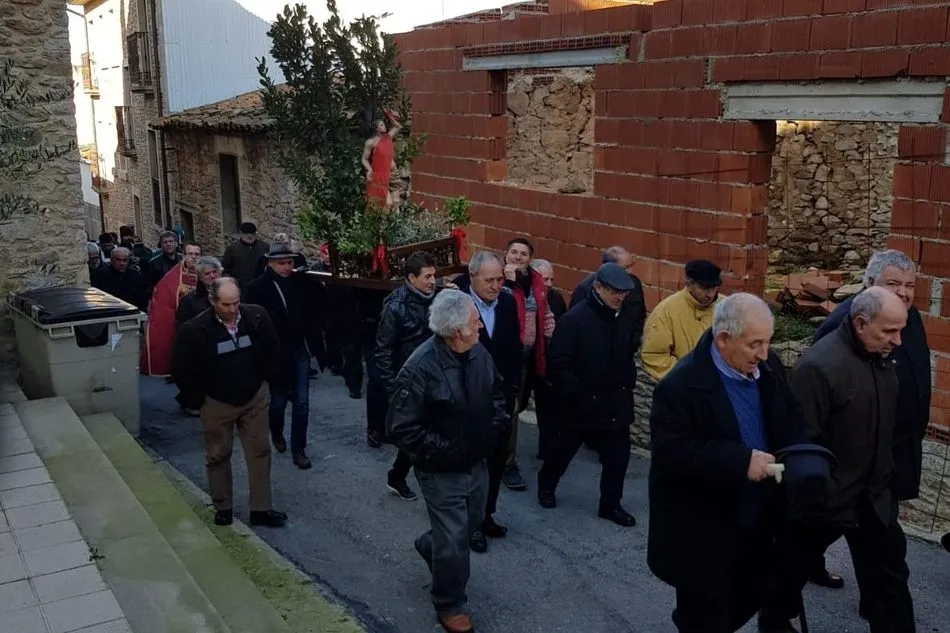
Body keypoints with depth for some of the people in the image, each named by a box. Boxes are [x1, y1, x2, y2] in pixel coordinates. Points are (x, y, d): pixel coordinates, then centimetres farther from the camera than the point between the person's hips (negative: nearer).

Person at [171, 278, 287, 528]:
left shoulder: (257, 317, -14)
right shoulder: (195, 330, -21)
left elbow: (273, 348, 5)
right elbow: (181, 371, -9)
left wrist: (265, 378, 6)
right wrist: (198, 400, -5)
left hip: (254, 397, 2)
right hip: (217, 402, -2)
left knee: (260, 452, 7)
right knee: (218, 456, 11)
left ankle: (261, 509, 17)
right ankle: (223, 508, 28)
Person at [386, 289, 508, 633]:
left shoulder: (478, 352, -7)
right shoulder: (420, 369, -28)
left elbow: (496, 388, 14)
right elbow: (401, 427, -25)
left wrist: (497, 422, 0)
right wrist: (444, 450, -22)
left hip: (477, 462, 7)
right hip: (442, 471, -7)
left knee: (471, 522, 26)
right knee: (454, 541, 4)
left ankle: (430, 546, 56)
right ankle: (449, 605, 28)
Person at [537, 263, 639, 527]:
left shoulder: (626, 317, 0)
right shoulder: (575, 318, -19)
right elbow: (558, 363, -20)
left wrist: (627, 385, 7)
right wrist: (577, 395, -20)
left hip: (617, 403, 5)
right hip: (582, 404, -4)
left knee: (618, 455, 5)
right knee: (565, 449, 15)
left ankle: (611, 505, 21)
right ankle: (546, 485, 40)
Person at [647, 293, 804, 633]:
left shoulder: (768, 367, -2)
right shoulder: (682, 384, -23)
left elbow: (790, 416, 11)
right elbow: (671, 451, -27)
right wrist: (741, 461, -31)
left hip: (754, 517, 7)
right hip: (701, 528, -7)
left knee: (753, 594, 21)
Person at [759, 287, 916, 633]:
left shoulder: (882, 355, 0)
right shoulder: (821, 365, -25)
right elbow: (799, 438, -23)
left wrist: (886, 476, 17)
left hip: (873, 493, 6)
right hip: (825, 495, -6)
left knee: (889, 572, 10)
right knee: (794, 562, 15)